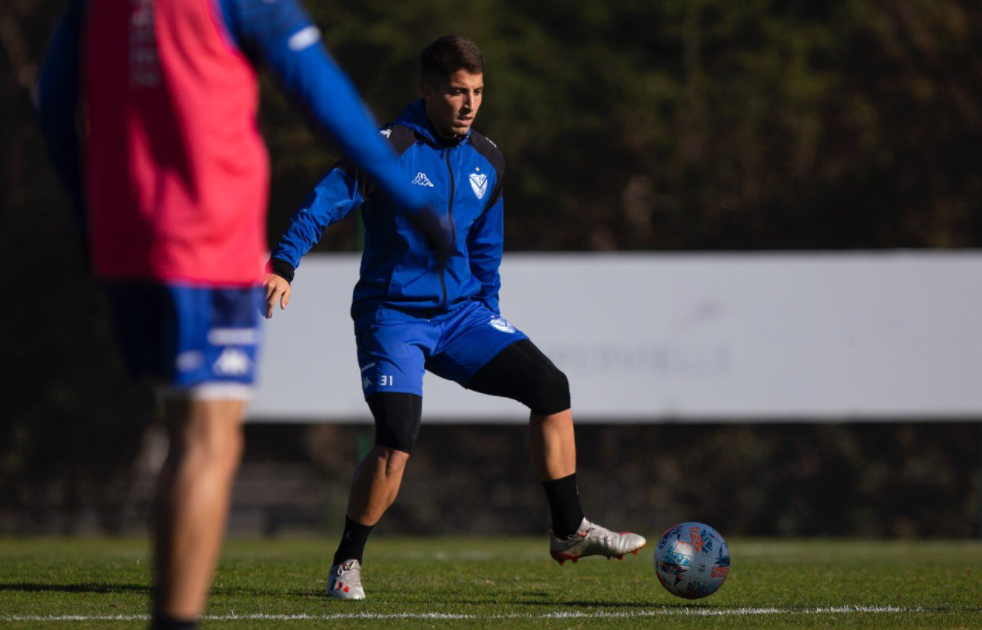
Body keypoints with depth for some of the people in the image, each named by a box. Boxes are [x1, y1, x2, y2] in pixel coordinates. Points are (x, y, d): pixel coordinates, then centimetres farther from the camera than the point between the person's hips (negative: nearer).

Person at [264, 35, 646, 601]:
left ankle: (570, 532, 8)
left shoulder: (487, 161, 8)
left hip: (461, 313, 6)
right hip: (393, 316, -6)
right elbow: (323, 206, -16)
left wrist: (490, 319, 19)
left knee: (550, 386, -4)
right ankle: (347, 565, -5)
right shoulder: (391, 147, -12)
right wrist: (283, 267, -29)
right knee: (399, 436, -23)